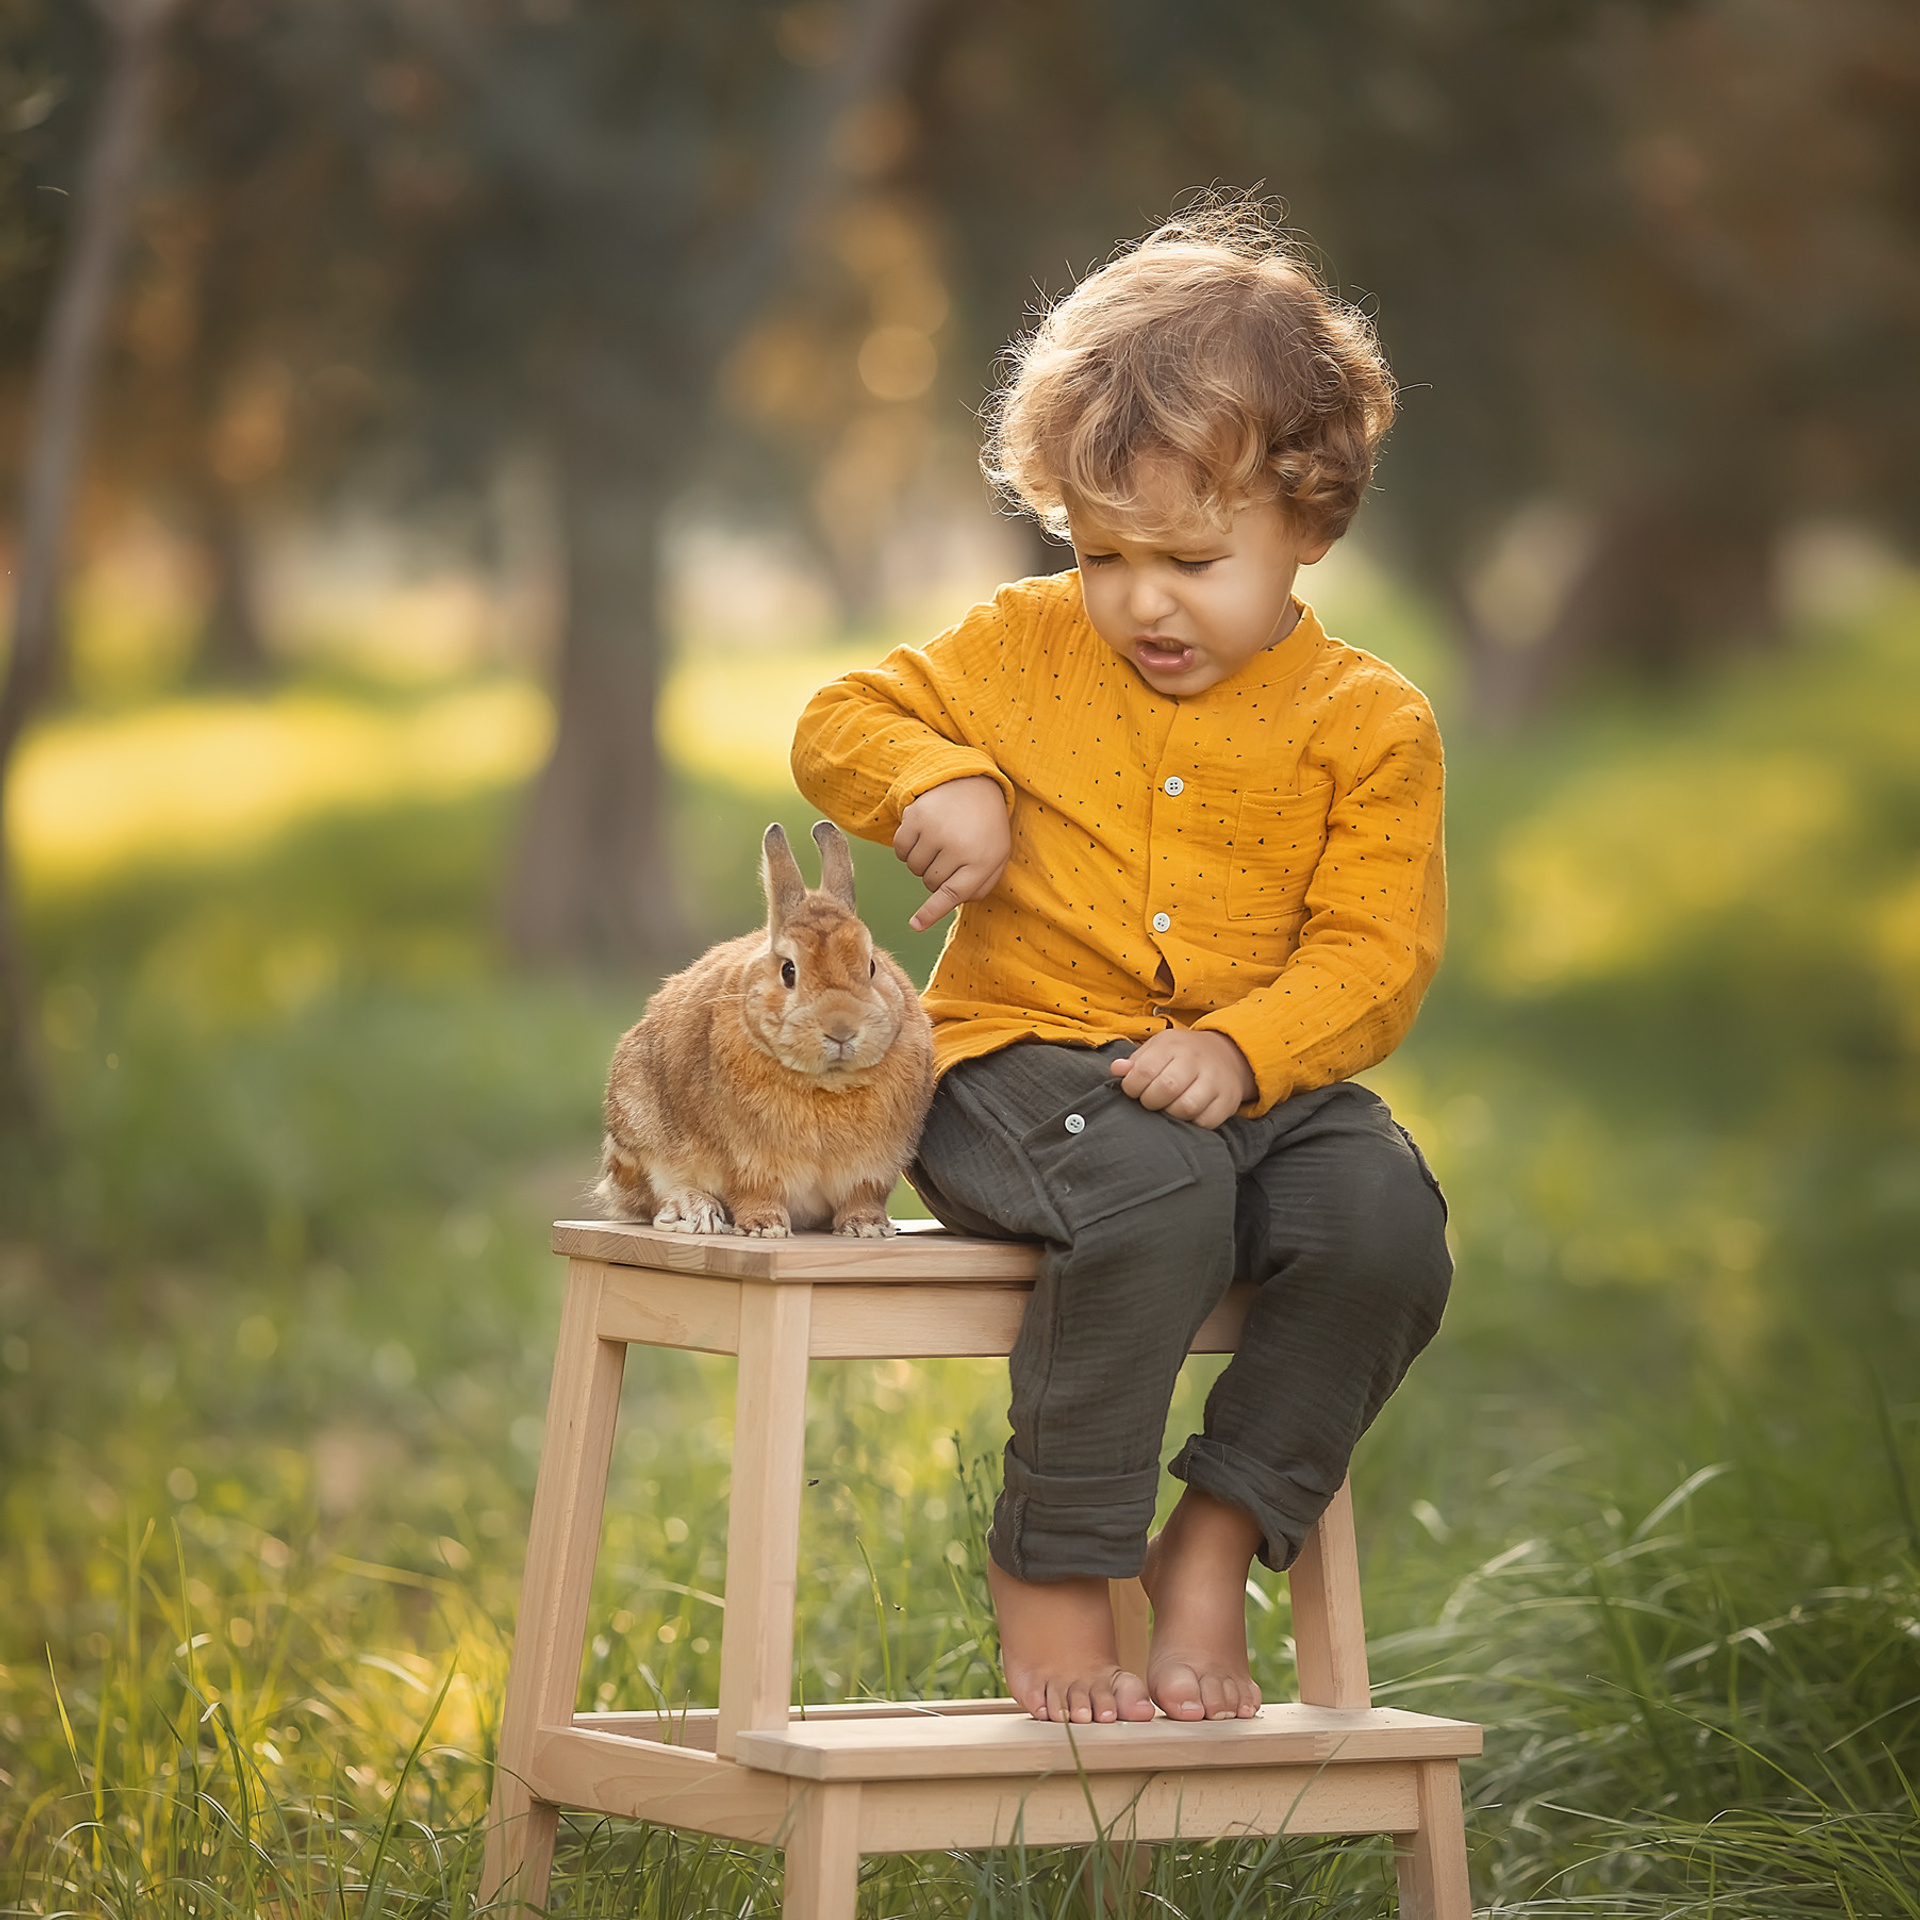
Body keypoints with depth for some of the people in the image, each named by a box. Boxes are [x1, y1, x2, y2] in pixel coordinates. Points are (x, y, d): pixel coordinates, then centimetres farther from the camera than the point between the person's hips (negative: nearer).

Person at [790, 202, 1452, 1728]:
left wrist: (1240, 1049, -22)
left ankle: (1215, 1545, -11)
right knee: (1157, 1191, -35)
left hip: (1260, 1081, 2)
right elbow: (843, 726, 15)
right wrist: (939, 783, -8)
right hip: (1023, 1058, -2)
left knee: (1386, 1216, -28)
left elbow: (1373, 956, -3)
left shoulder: (1368, 724, 2)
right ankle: (1053, 1565, -20)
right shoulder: (1026, 648, 7)